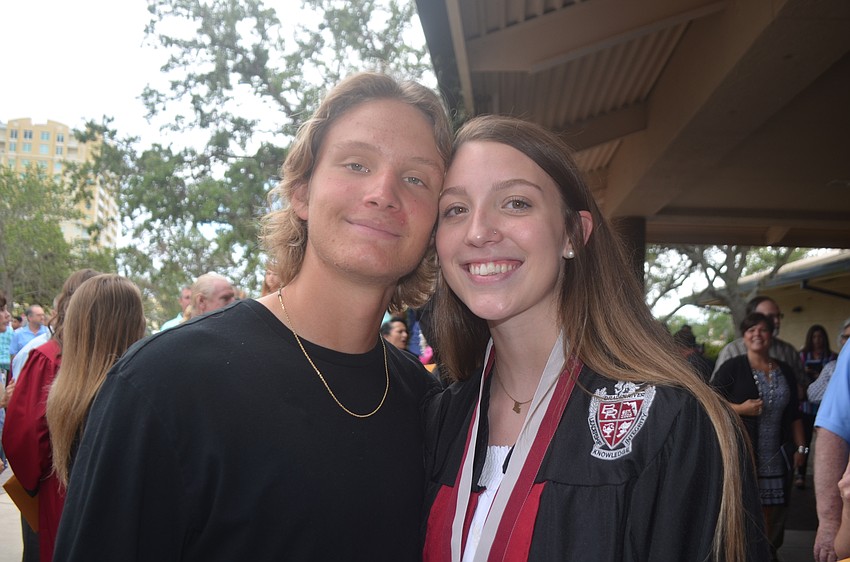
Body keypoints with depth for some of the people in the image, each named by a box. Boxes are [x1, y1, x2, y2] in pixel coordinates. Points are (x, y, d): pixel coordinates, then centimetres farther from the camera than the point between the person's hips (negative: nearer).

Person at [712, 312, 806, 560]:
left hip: (773, 458, 5)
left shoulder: (785, 371, 12)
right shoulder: (731, 368, -4)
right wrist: (740, 408, -20)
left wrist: (801, 447, 13)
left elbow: (794, 414, 17)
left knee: (767, 510, 11)